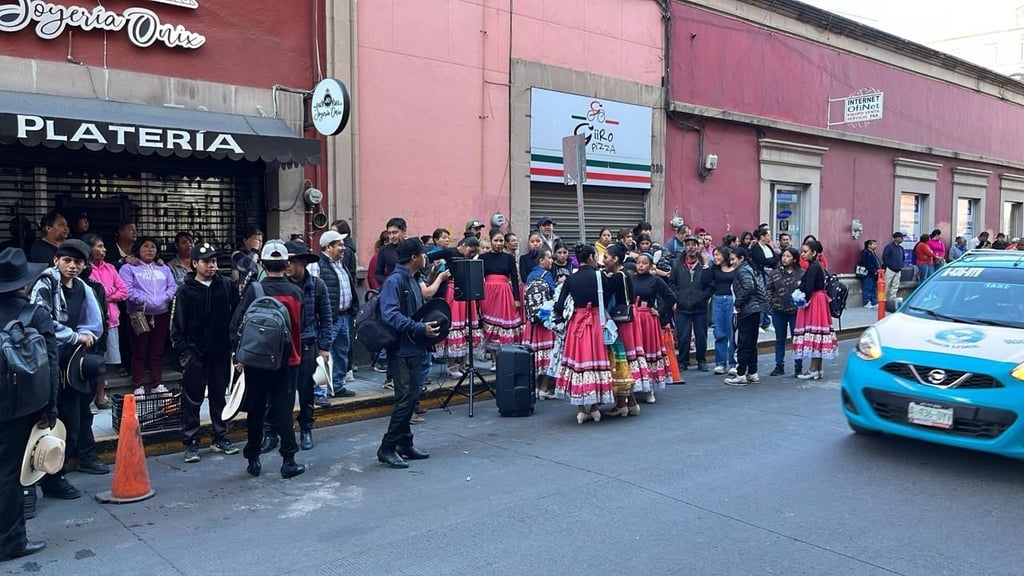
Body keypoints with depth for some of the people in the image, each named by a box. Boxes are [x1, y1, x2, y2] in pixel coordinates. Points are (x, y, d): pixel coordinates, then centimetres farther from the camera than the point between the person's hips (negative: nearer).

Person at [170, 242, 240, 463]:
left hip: (221, 352, 3)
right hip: (195, 354, -3)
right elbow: (177, 325, -4)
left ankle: (220, 438, 23)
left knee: (220, 396, 12)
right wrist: (183, 352, -9)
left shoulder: (227, 286, 2)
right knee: (192, 399, 2)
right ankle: (191, 443, 10)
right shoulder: (185, 291, -5)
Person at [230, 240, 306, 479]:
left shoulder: (254, 290, -10)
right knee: (283, 410, 5)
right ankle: (289, 461, 3)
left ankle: (253, 460, 19)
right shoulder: (296, 292, -4)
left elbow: (238, 323, -8)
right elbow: (300, 327, 5)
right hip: (288, 360, 1)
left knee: (256, 411, 11)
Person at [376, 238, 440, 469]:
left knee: (411, 397, 13)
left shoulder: (412, 280, 16)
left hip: (414, 348, 10)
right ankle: (387, 448, 1)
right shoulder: (395, 281, -15)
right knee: (406, 398, -8)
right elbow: (391, 315, -25)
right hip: (402, 350, -10)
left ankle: (405, 444, 23)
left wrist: (429, 327, 7)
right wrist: (420, 329, -28)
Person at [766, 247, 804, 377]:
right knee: (780, 340, 10)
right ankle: (779, 367, 18)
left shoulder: (801, 274, -2)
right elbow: (769, 290, 5)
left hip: (796, 311, -2)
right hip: (779, 312, 2)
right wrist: (772, 305, -2)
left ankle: (798, 367, 14)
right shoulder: (775, 273, 4)